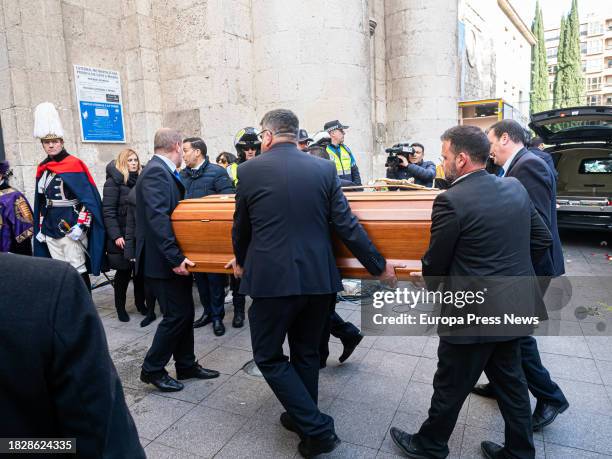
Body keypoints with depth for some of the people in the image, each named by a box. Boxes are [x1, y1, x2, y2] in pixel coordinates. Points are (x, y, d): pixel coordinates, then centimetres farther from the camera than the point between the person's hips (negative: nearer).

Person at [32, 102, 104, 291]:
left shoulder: (74, 164, -7)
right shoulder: (42, 169, 12)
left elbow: (88, 199, -11)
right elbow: (40, 203, 18)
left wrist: (81, 225, -18)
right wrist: (40, 229, 15)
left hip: (71, 229, -6)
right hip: (50, 231, 6)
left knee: (78, 272, 0)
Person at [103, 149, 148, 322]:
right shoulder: (114, 181, -5)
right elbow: (108, 211, -11)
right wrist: (116, 235, -18)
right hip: (123, 236, -5)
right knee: (124, 271, 4)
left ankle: (140, 303, 23)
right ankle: (120, 307, 19)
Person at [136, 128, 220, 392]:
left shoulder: (164, 171, 13)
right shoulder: (156, 172, -17)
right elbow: (157, 218, -26)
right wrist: (176, 258, -28)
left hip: (174, 258, 10)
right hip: (163, 261, -10)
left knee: (184, 313, 14)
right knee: (176, 315, -2)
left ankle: (186, 365, 27)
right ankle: (152, 369, 15)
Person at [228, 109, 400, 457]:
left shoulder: (249, 170, -4)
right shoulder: (325, 168, 1)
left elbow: (241, 227, 7)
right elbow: (346, 225, -2)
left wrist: (241, 261, 26)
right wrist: (379, 265, 8)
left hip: (272, 279, -4)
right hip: (318, 277, 4)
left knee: (269, 357, 13)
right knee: (306, 353, 21)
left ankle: (317, 429, 11)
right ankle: (304, 418, 38)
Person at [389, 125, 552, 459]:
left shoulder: (451, 201, -21)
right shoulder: (516, 188, 2)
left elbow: (435, 260, -11)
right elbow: (542, 239, 10)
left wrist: (430, 286, 9)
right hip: (514, 306, 8)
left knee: (450, 387, 12)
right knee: (510, 381, 23)